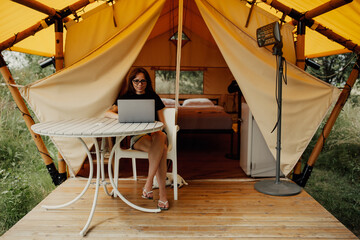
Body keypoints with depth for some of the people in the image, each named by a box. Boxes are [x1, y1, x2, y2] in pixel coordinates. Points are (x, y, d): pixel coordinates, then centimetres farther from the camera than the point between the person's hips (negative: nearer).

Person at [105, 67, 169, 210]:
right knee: (161, 149, -35)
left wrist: (157, 131, -9)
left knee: (159, 138, -38)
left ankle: (148, 185, -34)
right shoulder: (126, 98, 12)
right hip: (136, 136, -1)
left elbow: (161, 121, 14)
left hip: (155, 133, 2)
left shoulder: (154, 97, 15)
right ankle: (162, 192, -31)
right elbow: (107, 113, -1)